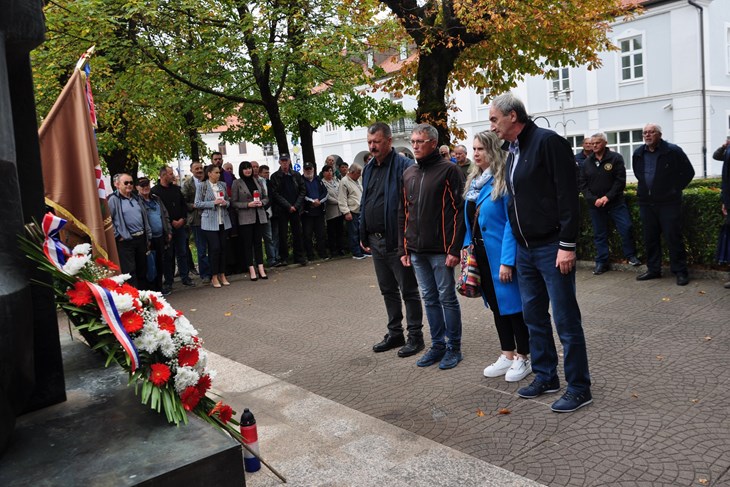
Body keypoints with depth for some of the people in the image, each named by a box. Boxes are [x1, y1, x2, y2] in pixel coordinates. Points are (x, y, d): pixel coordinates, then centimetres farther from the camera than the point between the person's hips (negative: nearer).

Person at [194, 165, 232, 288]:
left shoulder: (222, 185, 10)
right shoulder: (202, 186, -3)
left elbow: (228, 200, 19)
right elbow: (197, 203, -5)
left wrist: (225, 203, -5)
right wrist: (213, 203, -15)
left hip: (223, 221, 5)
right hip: (210, 221, -4)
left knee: (223, 247, 6)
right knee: (215, 248, -7)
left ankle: (222, 275, 16)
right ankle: (214, 277, 5)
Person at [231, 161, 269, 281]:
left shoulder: (257, 180, 11)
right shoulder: (237, 183, 0)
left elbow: (266, 197, 15)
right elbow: (233, 202, -4)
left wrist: (262, 202, -7)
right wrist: (248, 204, -15)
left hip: (259, 216, 3)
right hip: (245, 218, -3)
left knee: (258, 242, 4)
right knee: (247, 243, 0)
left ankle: (261, 268, 6)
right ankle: (251, 270, 4)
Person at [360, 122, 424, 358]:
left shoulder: (404, 166, -12)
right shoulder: (368, 169, 14)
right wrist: (363, 236, 16)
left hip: (396, 241, -8)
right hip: (375, 241, 8)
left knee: (408, 291, 4)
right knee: (388, 290, 17)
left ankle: (415, 337, 15)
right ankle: (395, 333, 29)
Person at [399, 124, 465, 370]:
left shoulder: (449, 170, -5)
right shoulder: (408, 174, 13)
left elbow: (458, 211, -10)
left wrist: (454, 249, -16)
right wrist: (403, 248, 10)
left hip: (441, 250, -6)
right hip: (417, 250, 6)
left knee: (447, 298, 3)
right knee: (429, 299, 12)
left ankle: (454, 347, 17)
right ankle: (438, 345, 24)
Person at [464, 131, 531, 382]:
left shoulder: (503, 181, -14)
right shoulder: (473, 181, 10)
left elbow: (511, 222, -18)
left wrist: (507, 260, -22)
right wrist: (468, 246, 7)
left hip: (501, 254, -8)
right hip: (480, 253, 8)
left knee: (512, 304, 3)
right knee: (496, 305, 16)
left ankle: (523, 357, 18)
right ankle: (507, 355, 28)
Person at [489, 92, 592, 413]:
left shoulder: (548, 142, -11)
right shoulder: (512, 152, 15)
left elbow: (568, 195, -17)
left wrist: (567, 245, -20)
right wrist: (516, 245, 16)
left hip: (552, 247, -9)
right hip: (525, 249, 9)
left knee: (565, 319, -1)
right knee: (534, 316, 15)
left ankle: (579, 388, 12)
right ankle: (545, 377, 29)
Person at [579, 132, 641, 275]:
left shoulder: (615, 158, -3)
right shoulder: (587, 162, 4)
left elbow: (620, 180, -8)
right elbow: (582, 184, 2)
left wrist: (608, 197, -16)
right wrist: (593, 199, -10)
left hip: (615, 202, -2)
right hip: (595, 204, 2)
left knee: (626, 228, -5)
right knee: (599, 234, 7)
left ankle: (631, 256, 15)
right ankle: (601, 262, 16)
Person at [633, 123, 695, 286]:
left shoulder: (673, 151, -7)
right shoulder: (638, 153, 9)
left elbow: (688, 172, -2)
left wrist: (675, 189, -3)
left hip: (668, 202, -5)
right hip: (646, 202, 5)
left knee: (673, 237, -3)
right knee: (649, 238, 10)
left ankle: (680, 272, 6)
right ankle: (653, 269, 21)